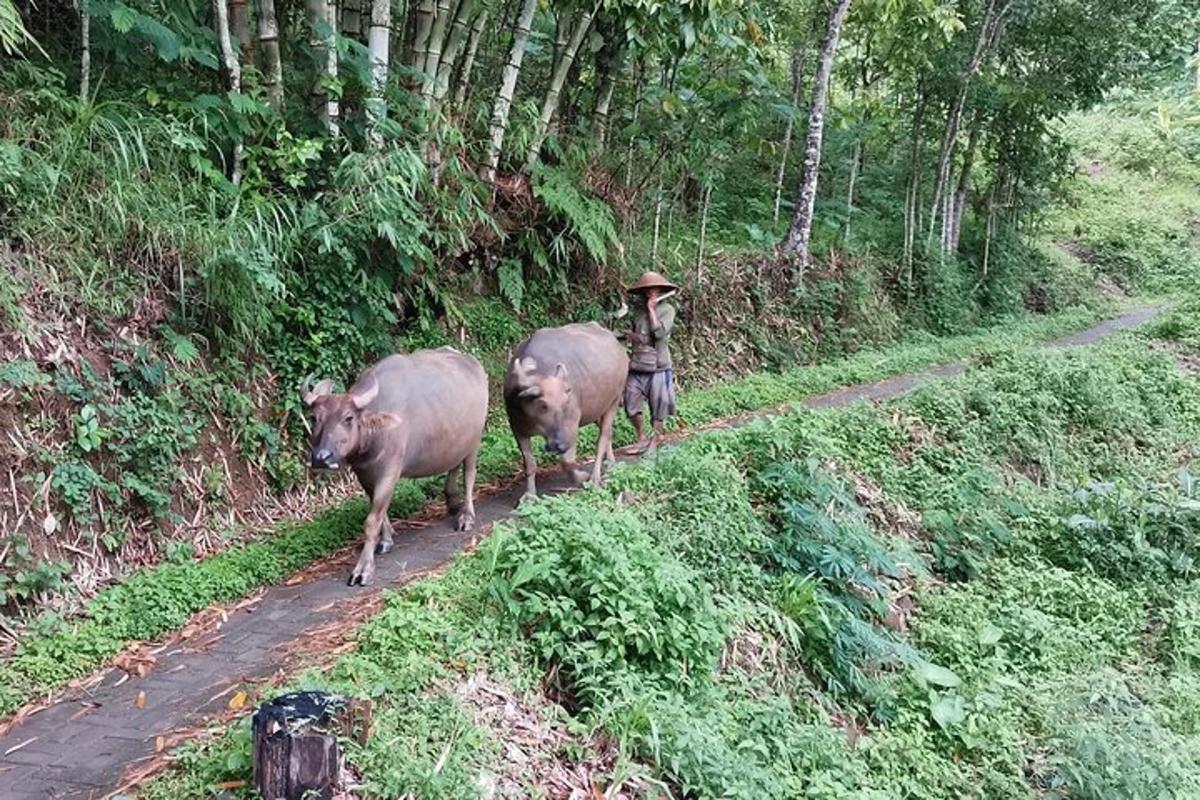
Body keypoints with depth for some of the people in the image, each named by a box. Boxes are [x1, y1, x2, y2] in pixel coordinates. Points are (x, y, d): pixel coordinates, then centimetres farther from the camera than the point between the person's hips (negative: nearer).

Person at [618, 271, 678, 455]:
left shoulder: (667, 310, -3)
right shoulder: (638, 309, 10)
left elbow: (659, 332, -18)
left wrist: (651, 309, -11)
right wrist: (628, 335, 5)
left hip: (657, 368, -4)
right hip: (636, 366, 4)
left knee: (658, 407, 4)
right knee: (631, 405, 5)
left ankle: (654, 441, 20)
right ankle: (642, 438, 25)